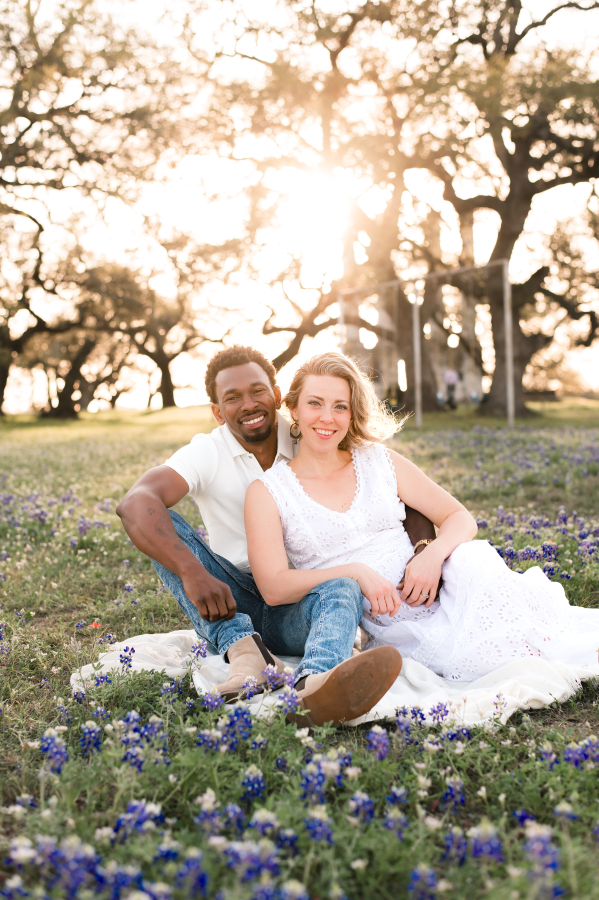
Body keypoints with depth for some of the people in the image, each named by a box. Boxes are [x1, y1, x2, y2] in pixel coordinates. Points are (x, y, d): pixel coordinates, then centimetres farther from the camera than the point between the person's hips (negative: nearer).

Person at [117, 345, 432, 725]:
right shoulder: (208, 454, -6)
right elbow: (135, 503, -24)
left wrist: (425, 551, -23)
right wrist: (191, 572, -39)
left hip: (299, 607, 0)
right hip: (230, 607, 1)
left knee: (343, 588, -34)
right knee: (160, 522, -19)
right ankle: (244, 651, -33)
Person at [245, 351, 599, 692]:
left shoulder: (380, 461, 12)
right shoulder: (267, 492, 3)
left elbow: (461, 518, 11)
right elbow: (273, 588, -8)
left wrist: (433, 554, -12)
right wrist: (355, 572, -21)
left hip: (434, 598, 4)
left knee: (472, 558, -30)